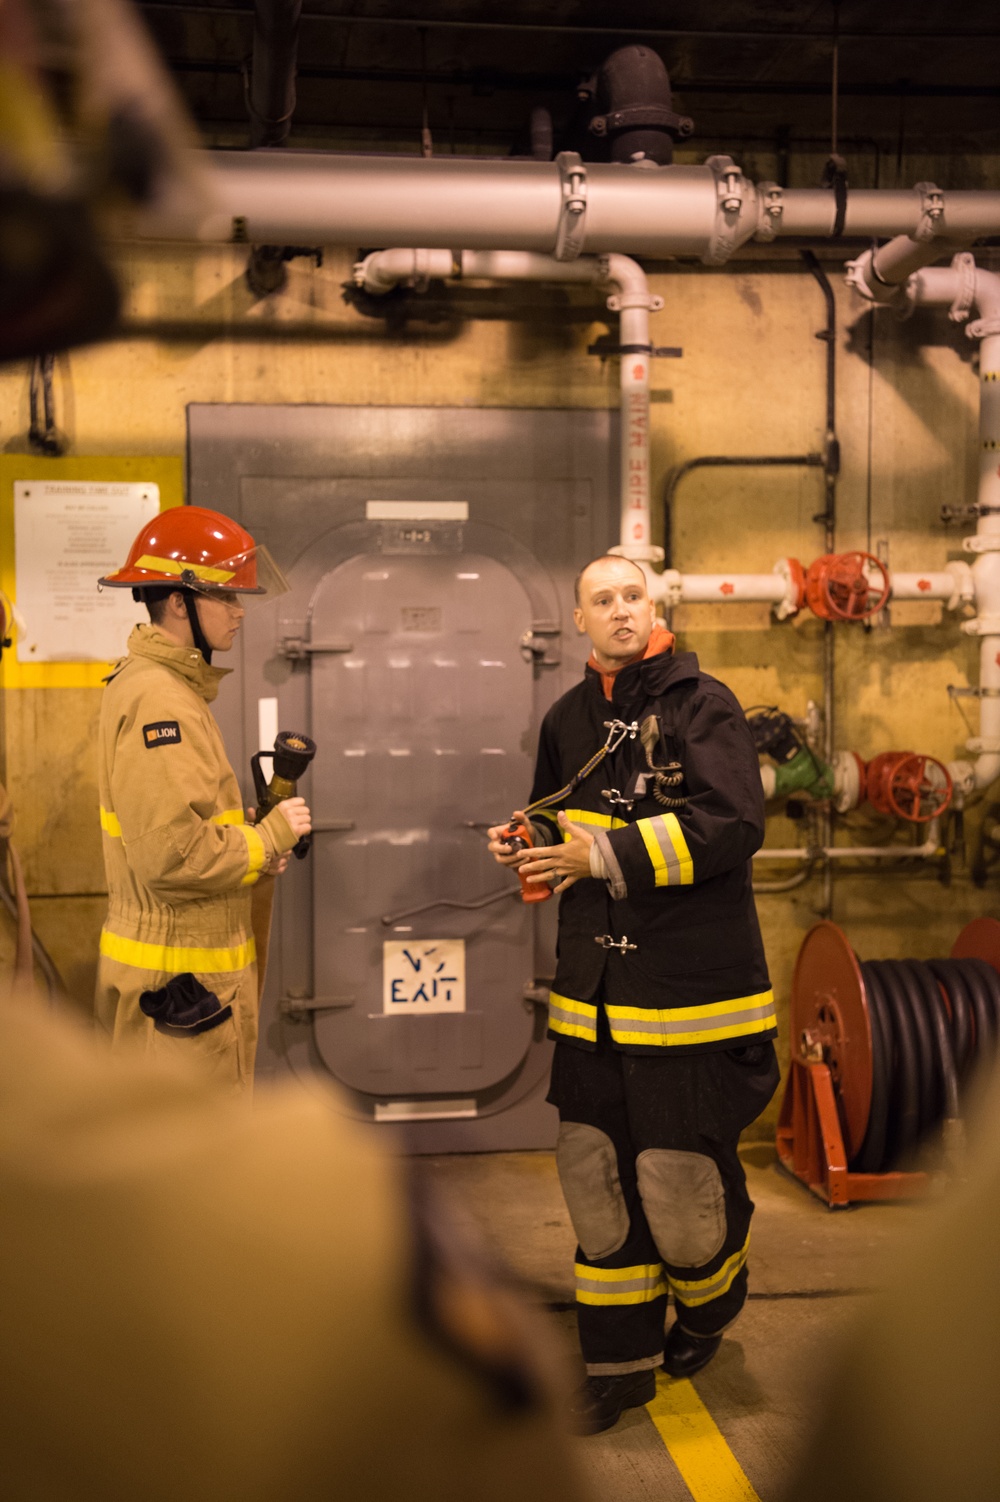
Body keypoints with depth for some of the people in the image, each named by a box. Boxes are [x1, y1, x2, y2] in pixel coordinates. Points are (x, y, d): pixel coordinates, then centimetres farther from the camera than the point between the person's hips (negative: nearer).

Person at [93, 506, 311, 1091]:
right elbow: (172, 857, -27)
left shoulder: (157, 685, 13)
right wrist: (269, 837, -12)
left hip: (185, 964, 10)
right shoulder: (158, 699, -20)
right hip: (182, 977, -10)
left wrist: (254, 841, 4)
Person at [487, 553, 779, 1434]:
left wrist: (608, 855, -24)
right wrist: (528, 848, 2)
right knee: (598, 1179, 9)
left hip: (692, 988, -6)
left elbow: (734, 822, -21)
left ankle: (711, 1303, 34)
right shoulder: (569, 721, 13)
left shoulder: (701, 705, -8)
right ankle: (620, 1362, 25)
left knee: (681, 1177, 1)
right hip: (594, 993, 6)